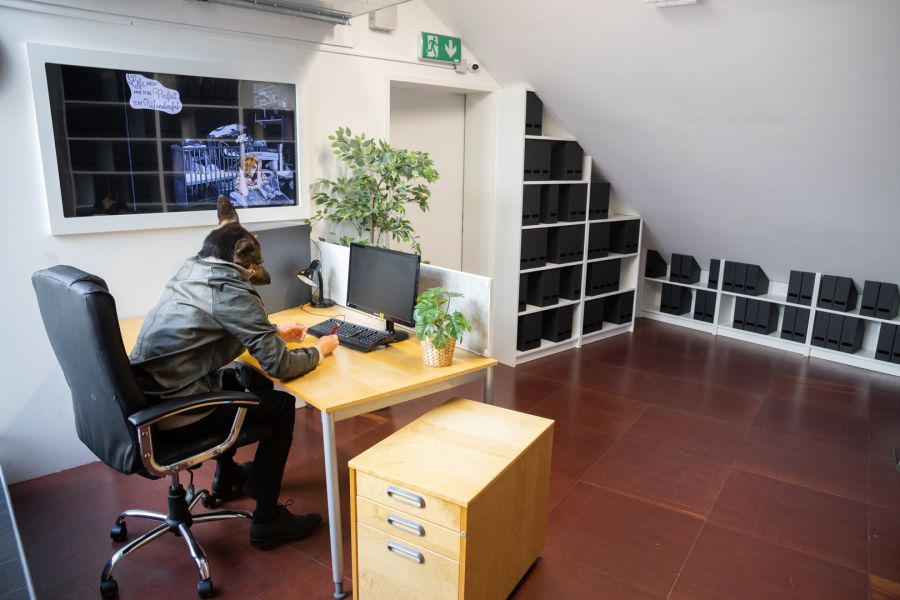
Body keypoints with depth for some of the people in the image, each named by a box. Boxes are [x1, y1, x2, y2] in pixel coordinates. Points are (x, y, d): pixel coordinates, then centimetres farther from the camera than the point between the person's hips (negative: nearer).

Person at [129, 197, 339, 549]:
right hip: (171, 418, -8)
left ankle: (227, 475, 41)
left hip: (144, 401, 8)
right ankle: (266, 520, 12)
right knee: (280, 405, 5)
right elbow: (280, 365, -16)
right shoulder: (232, 291, -17)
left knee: (245, 377, 26)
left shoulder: (192, 270, 6)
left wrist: (274, 331, 19)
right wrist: (319, 350, 1)